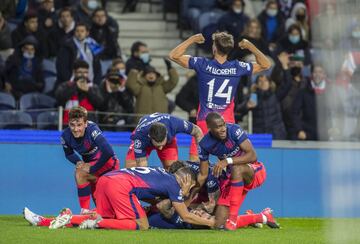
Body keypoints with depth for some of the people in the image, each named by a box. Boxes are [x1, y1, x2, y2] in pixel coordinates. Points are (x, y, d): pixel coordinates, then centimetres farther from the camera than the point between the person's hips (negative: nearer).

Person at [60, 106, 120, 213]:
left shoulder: (92, 130, -34)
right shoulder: (65, 136, -17)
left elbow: (108, 152, -39)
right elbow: (69, 154, 4)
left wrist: (92, 169, -32)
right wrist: (78, 162, -16)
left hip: (107, 162, -7)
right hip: (90, 164, 7)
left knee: (80, 174, -29)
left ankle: (85, 210, -22)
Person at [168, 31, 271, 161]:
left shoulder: (202, 64, -10)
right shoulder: (237, 68, -4)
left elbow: (173, 55, -4)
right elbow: (266, 65, 11)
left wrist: (192, 39, 0)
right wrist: (251, 47, 7)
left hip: (204, 121, -2)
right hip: (228, 122, 2)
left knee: (194, 162, 1)